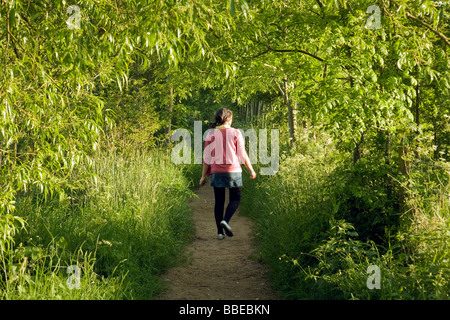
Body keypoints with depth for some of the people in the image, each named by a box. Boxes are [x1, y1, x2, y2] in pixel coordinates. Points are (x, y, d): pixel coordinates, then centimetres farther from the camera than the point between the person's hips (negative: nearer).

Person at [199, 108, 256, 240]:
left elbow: (207, 157, 1)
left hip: (216, 171, 2)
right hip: (233, 170, -2)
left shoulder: (210, 134, 2)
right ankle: (225, 221, -12)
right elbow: (242, 155, -2)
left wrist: (204, 176, 8)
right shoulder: (235, 133, -4)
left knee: (219, 201, 9)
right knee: (235, 198, 12)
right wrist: (251, 170, 10)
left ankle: (220, 232, 8)